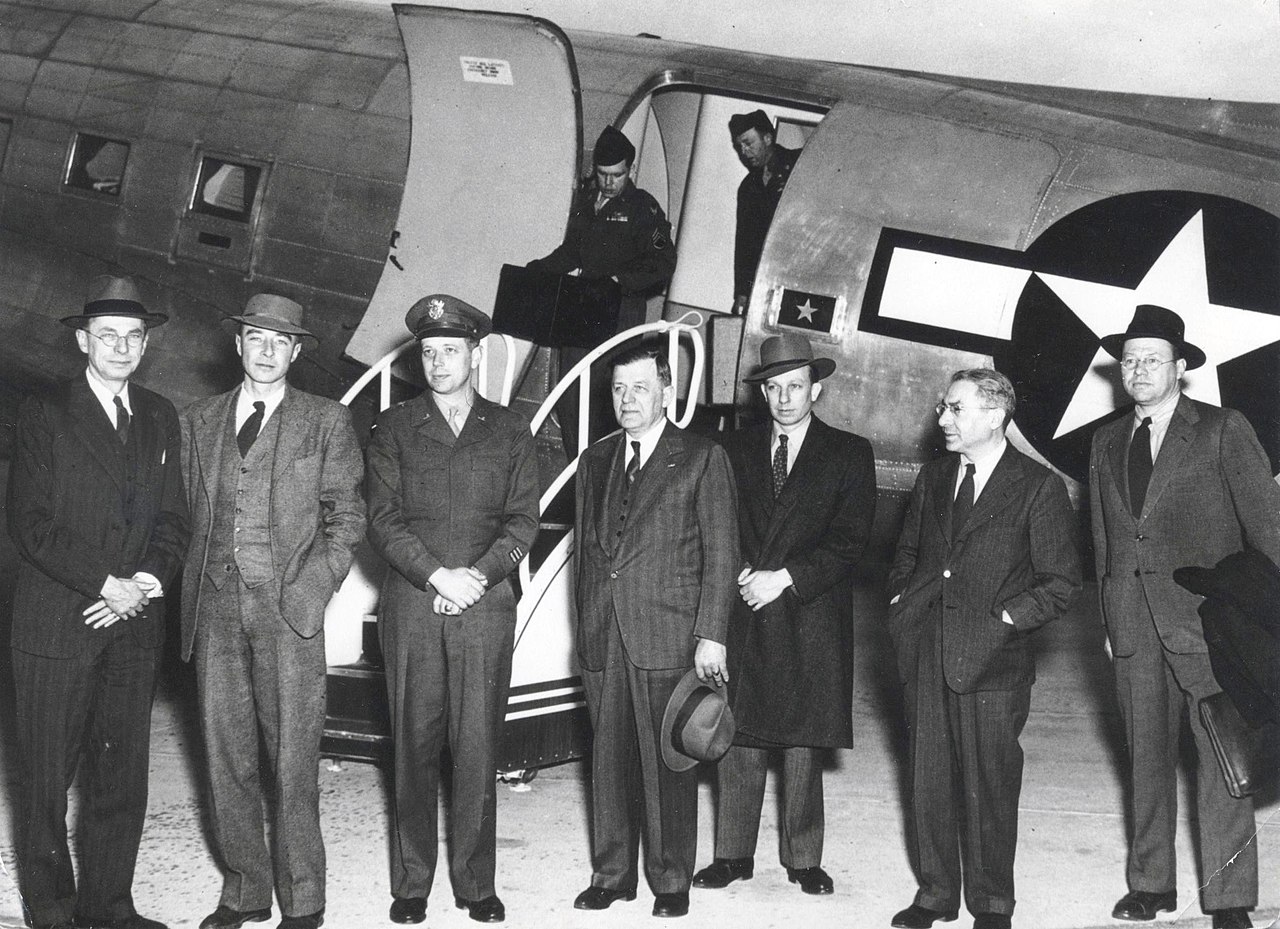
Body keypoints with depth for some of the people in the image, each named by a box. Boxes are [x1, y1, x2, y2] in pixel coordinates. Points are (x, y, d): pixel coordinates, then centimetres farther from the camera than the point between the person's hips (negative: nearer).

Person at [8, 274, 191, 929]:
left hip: (134, 628, 4)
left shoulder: (160, 418, 14)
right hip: (56, 626, -4)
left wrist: (150, 579, -6)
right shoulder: (44, 414, -1)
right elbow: (30, 522, -8)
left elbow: (173, 518, 13)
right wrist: (106, 583, -14)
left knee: (123, 777, 6)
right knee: (47, 777, 2)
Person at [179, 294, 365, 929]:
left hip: (288, 609, -3)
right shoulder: (198, 421, 15)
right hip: (215, 608, 3)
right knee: (226, 757, 7)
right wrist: (194, 590, 4)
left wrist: (310, 586, -6)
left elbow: (346, 515, 5)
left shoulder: (326, 421, 7)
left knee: (293, 762, -3)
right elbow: (189, 513, 15)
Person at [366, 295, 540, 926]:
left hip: (486, 608, 0)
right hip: (410, 607, 0)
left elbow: (523, 520, 6)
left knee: (477, 748, 0)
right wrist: (436, 576, -11)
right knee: (414, 748, 1)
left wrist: (479, 574, -9)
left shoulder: (509, 431, 12)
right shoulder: (394, 429, 10)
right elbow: (383, 519, 2)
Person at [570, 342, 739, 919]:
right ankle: (611, 873, 20)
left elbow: (720, 554, -3)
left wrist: (711, 636, -9)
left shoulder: (702, 458, 1)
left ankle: (671, 882, 12)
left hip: (669, 638, -4)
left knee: (667, 764, 1)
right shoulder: (595, 460, 16)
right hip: (603, 638, 4)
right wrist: (588, 623, 13)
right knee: (609, 759, 9)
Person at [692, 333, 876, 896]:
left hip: (811, 622, -2)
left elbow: (849, 539, -3)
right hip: (744, 619, 2)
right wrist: (744, 574, -8)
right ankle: (734, 854, 12)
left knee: (802, 744, 2)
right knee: (740, 742, 2)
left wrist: (785, 577, -11)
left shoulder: (848, 454, 5)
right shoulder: (737, 450, 13)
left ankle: (803, 859, 13)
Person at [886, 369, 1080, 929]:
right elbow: (906, 553, 25)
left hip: (992, 657, -5)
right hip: (926, 654, 5)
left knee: (989, 786, 2)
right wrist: (902, 603, 9)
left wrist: (1004, 620, -12)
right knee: (928, 778, 9)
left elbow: (1061, 583, -4)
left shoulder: (1039, 488, -4)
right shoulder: (933, 478, 13)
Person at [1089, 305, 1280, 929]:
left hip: (1207, 619, -5)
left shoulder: (1223, 431, -1)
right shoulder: (1107, 443, 14)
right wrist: (1109, 620, 13)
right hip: (1135, 625, 5)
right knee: (1146, 758, 9)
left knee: (1221, 758, -6)